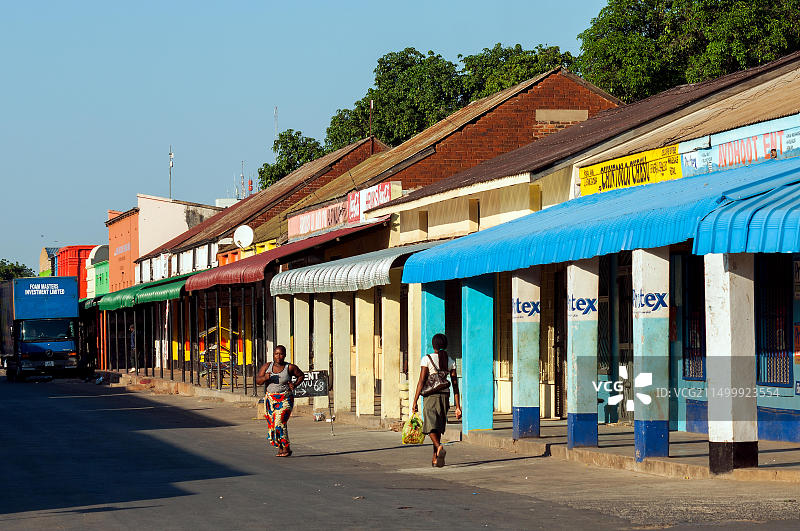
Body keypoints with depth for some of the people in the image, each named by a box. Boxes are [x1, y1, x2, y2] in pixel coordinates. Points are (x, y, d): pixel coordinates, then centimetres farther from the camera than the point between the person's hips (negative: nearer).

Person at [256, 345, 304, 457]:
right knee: (272, 424, 4)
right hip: (270, 399, 4)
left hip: (285, 399, -4)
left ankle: (286, 448, -7)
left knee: (280, 423, -17)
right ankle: (280, 448, 17)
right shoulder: (266, 366, 3)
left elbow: (301, 375, 12)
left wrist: (295, 385, -4)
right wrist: (265, 378, -19)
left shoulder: (290, 368, -4)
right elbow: (257, 380, 1)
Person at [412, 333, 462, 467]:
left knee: (431, 426, -6)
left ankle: (439, 447, -34)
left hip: (430, 395, -4)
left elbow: (421, 381, -9)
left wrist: (415, 401, -6)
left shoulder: (427, 359, -5)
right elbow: (455, 385, 3)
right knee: (438, 427, 14)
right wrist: (458, 407, 4)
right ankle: (435, 459, 16)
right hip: (445, 395, 4)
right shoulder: (450, 361, 5)